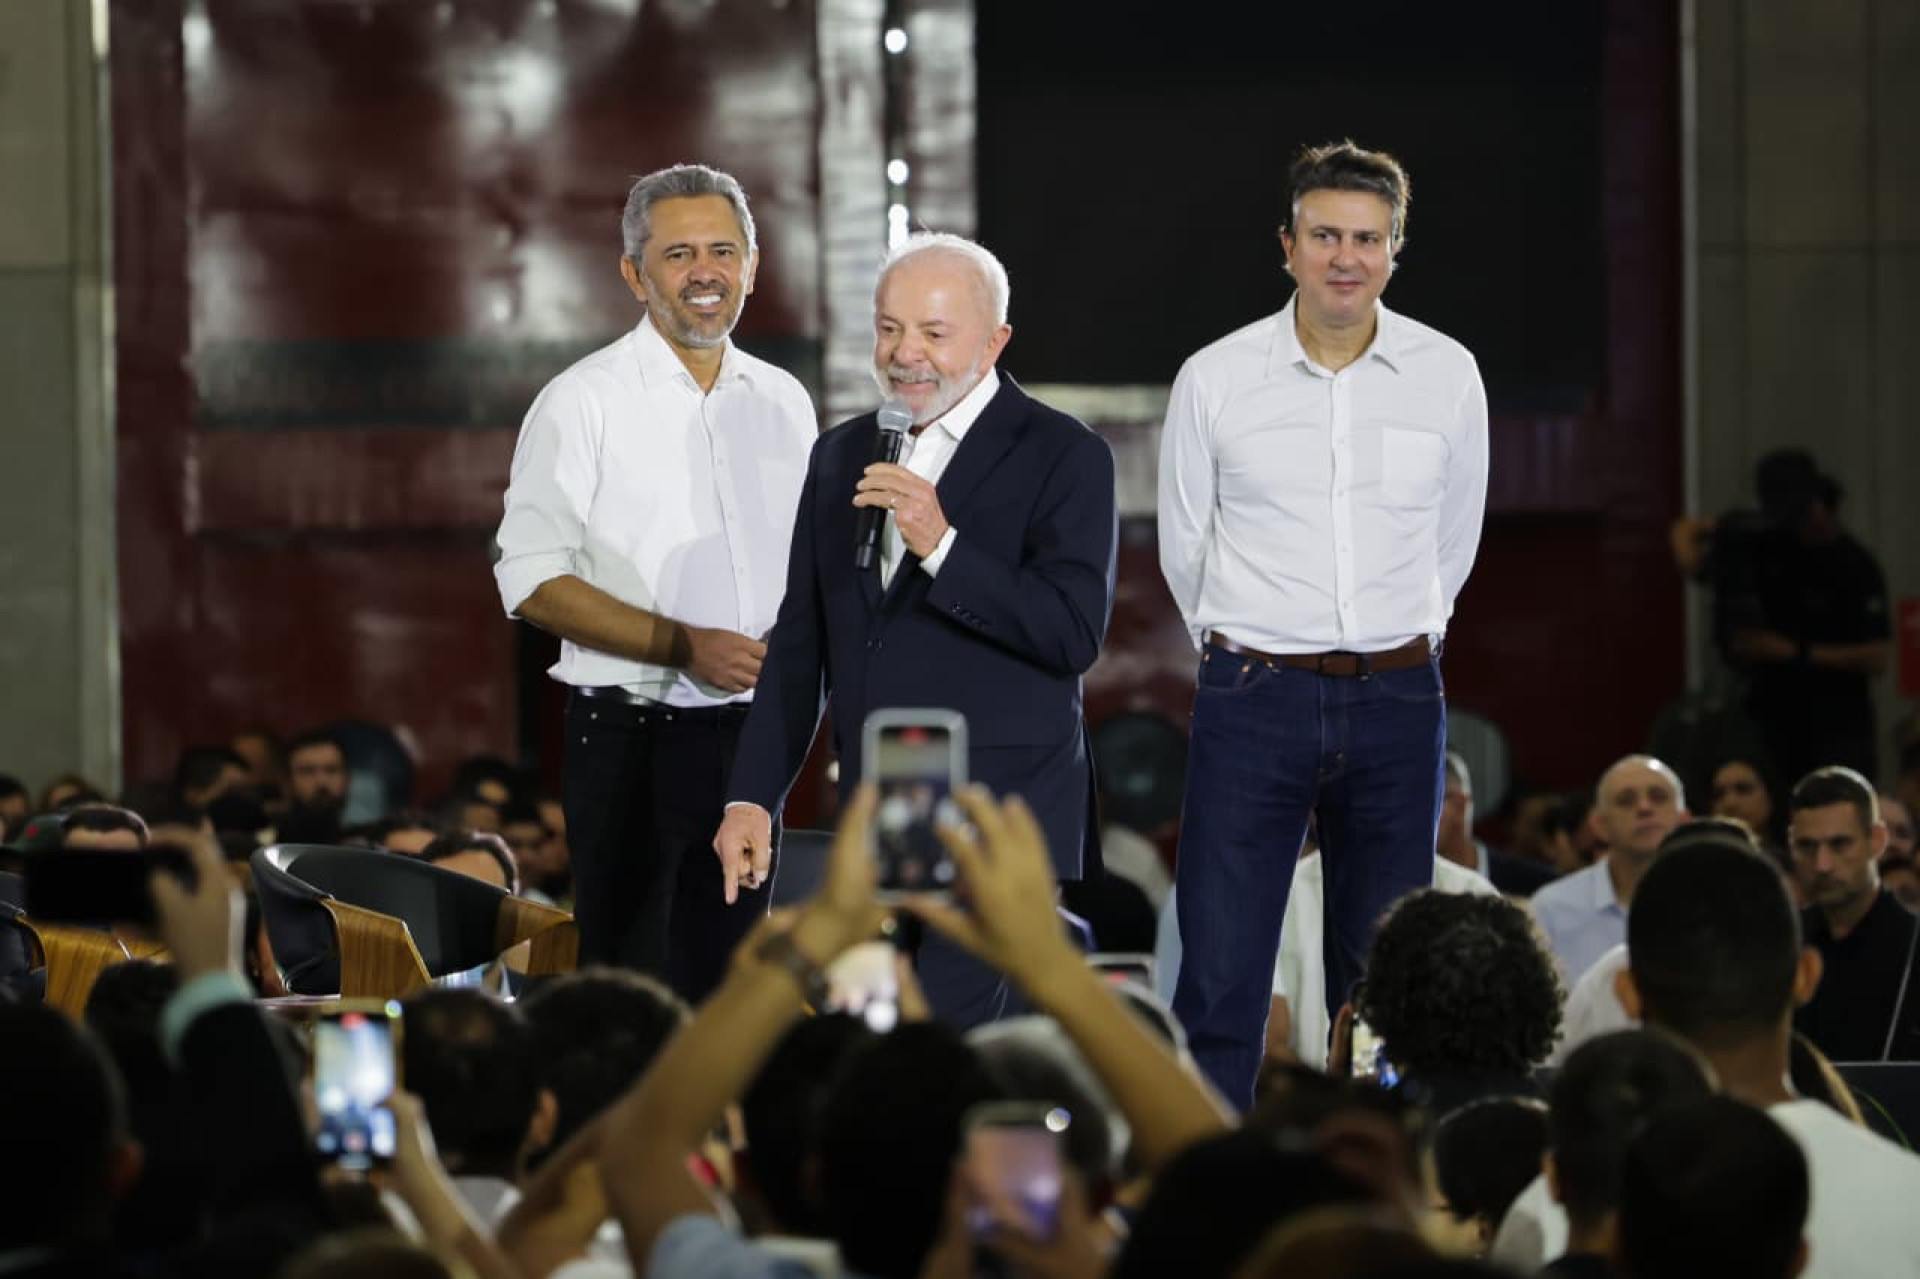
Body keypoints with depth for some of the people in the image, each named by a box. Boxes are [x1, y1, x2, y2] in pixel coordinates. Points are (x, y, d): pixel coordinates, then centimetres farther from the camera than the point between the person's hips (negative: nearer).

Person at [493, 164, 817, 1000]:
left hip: (748, 734, 5)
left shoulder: (783, 403, 11)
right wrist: (683, 646, -18)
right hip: (630, 735, -5)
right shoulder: (584, 403, -5)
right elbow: (533, 581, -10)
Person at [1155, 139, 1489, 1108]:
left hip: (1397, 699, 2)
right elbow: (1183, 553, 11)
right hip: (1254, 700, -2)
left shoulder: (1446, 376, 3)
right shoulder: (1216, 380, -1)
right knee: (1220, 982, -9)